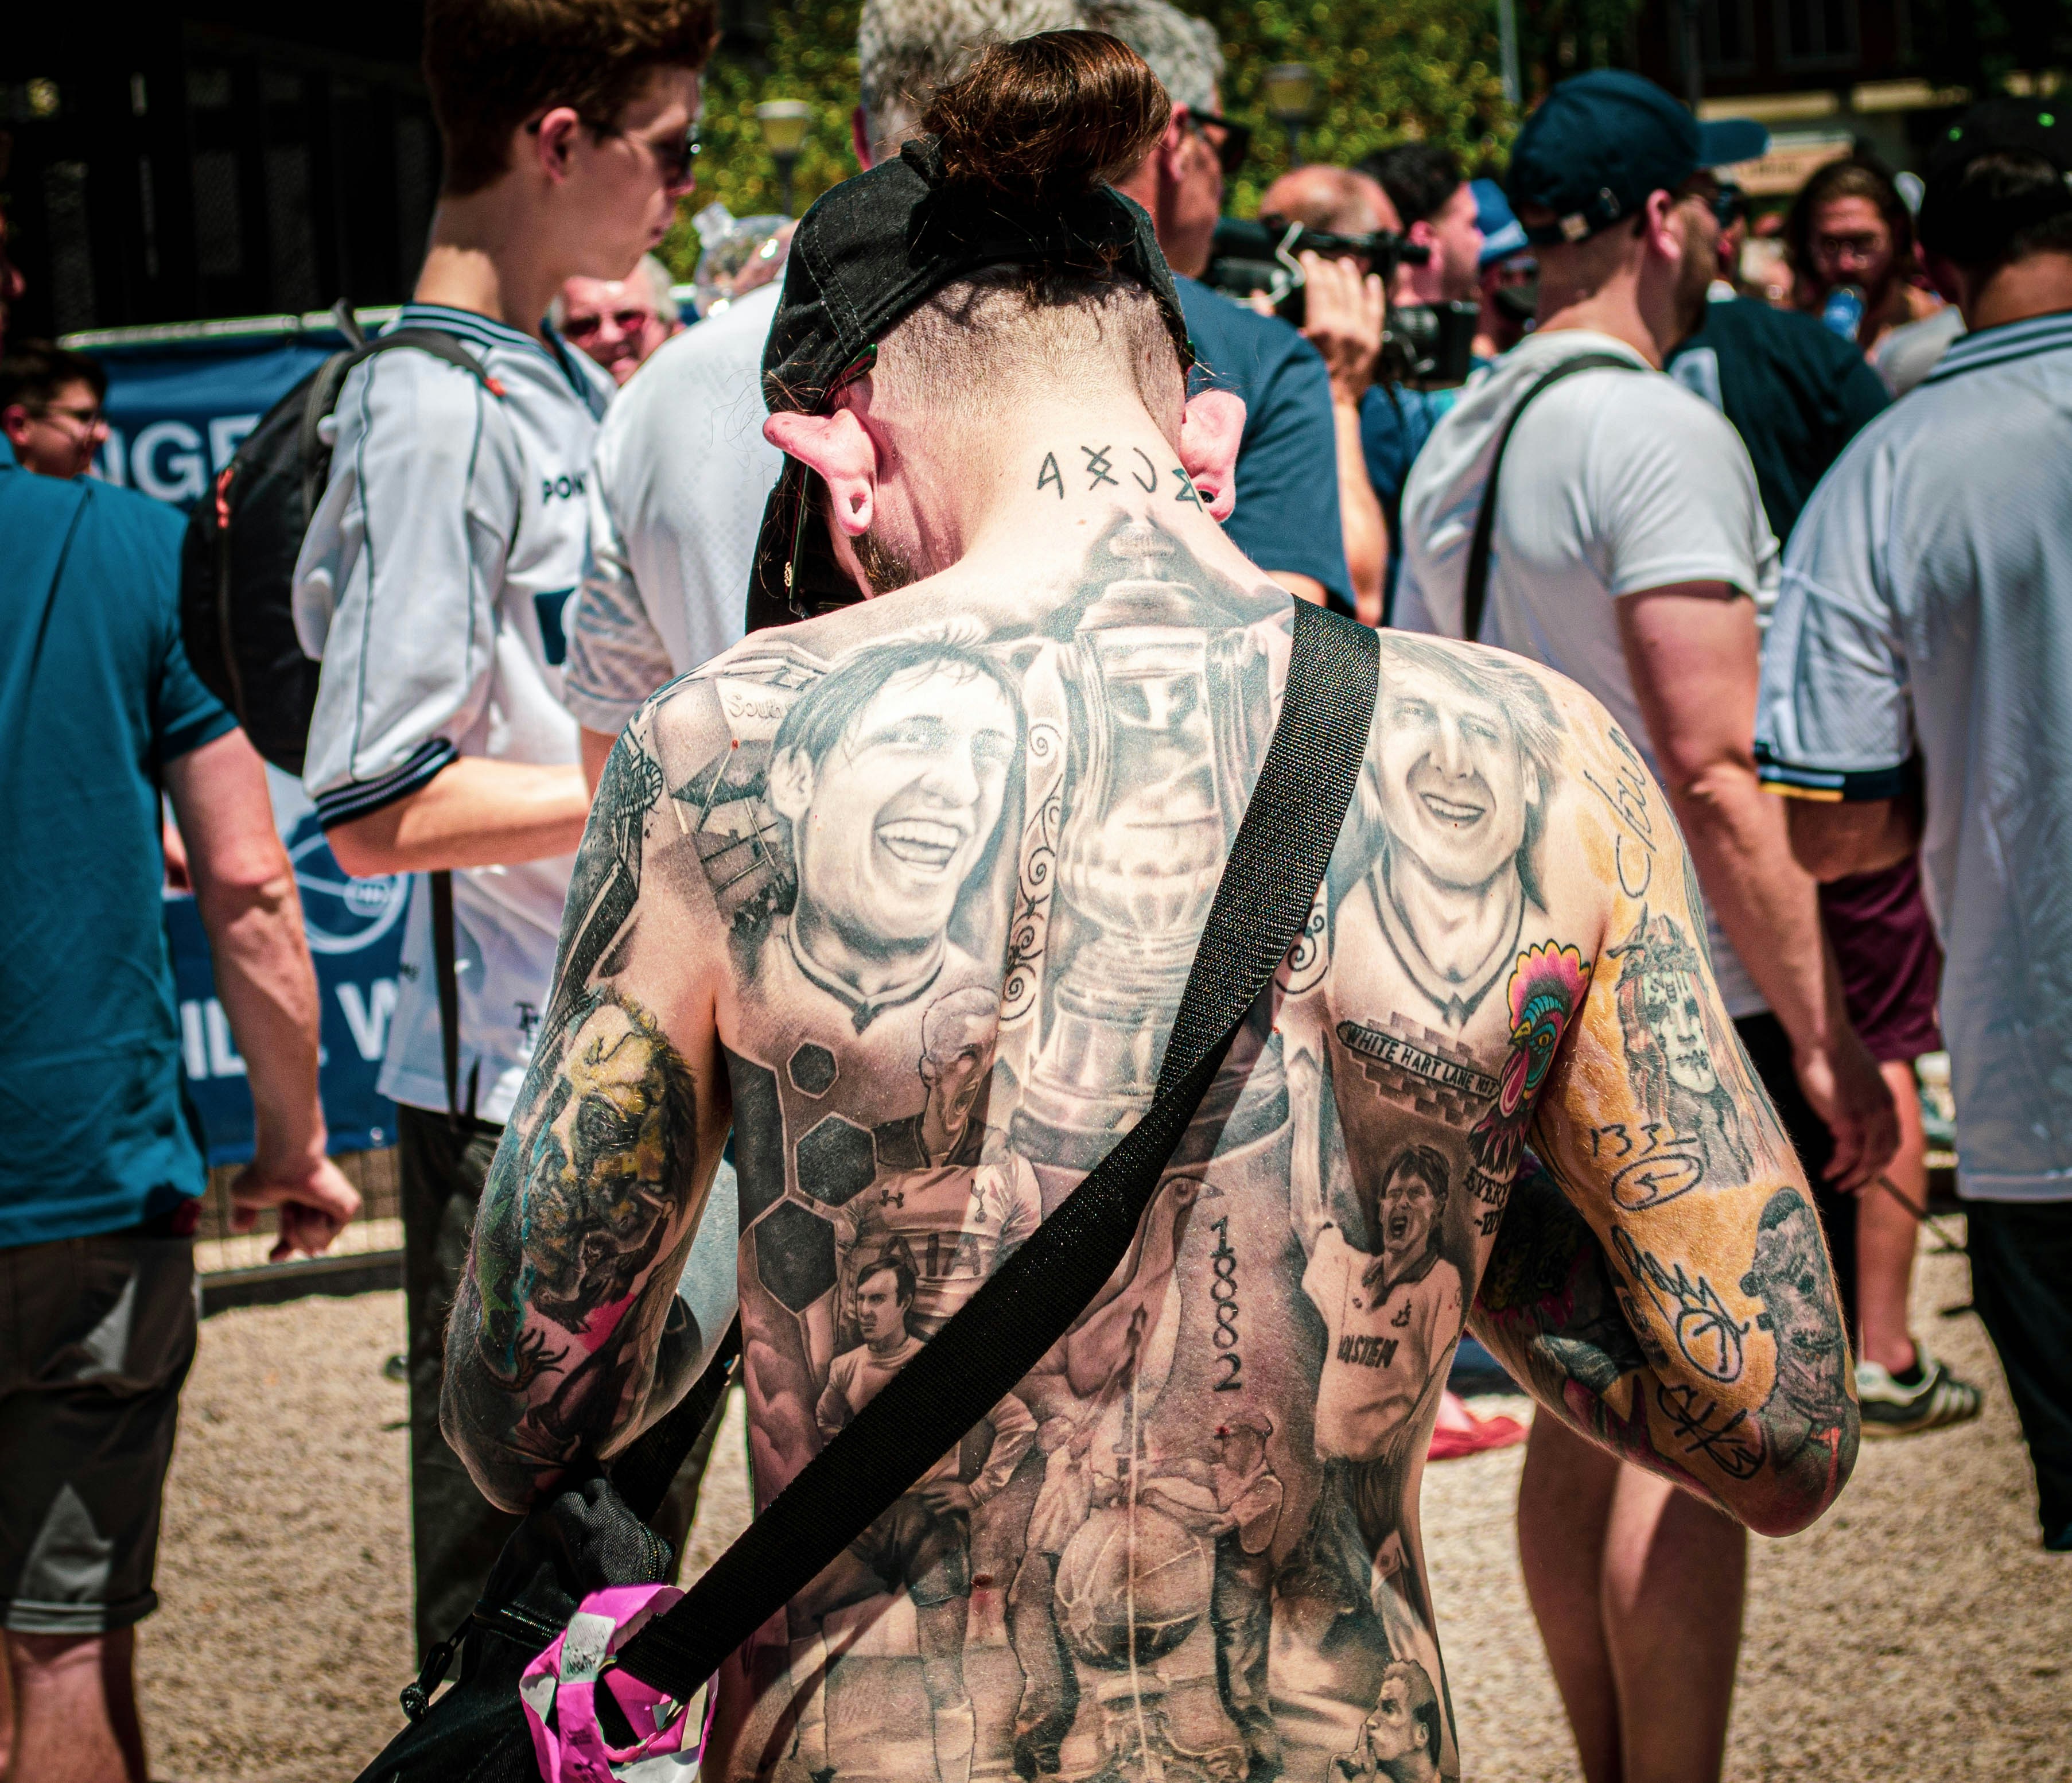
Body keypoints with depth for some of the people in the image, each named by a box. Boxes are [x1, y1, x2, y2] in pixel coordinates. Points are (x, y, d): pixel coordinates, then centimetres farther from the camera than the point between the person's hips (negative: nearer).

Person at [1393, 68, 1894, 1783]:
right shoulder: (1658, 432, -16)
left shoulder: (1458, 442, 12)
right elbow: (1715, 772, -20)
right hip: (1675, 996, -9)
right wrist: (1826, 1036, -17)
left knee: (1588, 1412, 15)